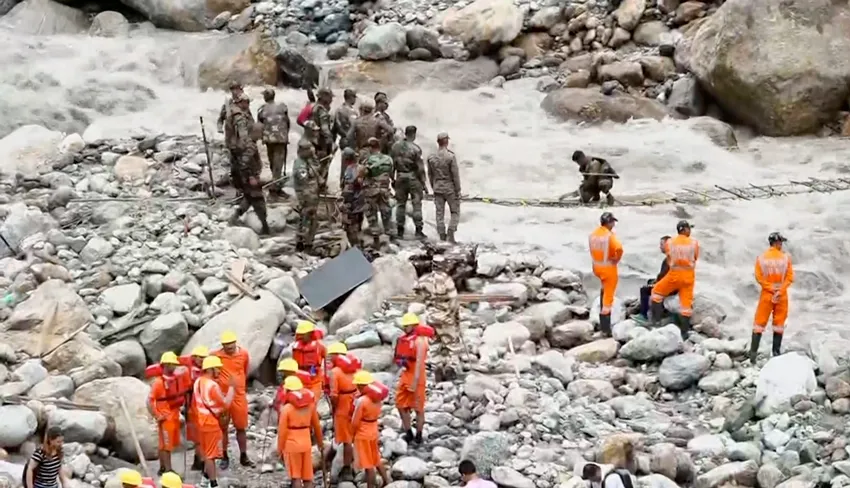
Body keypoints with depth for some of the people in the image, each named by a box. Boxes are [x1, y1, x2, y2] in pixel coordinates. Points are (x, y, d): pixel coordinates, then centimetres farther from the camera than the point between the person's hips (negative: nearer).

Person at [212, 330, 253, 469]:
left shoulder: (244, 354, -5)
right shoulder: (216, 355, -11)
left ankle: (243, 457, 21)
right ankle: (224, 457, 19)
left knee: (241, 428, 10)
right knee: (223, 428, 8)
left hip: (239, 395, 1)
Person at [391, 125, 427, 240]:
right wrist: (423, 183, -5)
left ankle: (400, 230, 15)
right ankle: (418, 230, 1)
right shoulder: (415, 148, -14)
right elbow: (420, 168, -12)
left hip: (400, 178, 4)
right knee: (417, 204, 2)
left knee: (400, 204, 11)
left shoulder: (395, 146, 1)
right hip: (413, 178, -4)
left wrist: (392, 179, 16)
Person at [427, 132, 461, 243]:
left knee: (440, 213, 9)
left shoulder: (431, 158, -2)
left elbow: (430, 175, 7)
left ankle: (442, 237, 11)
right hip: (450, 188, -4)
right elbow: (455, 175, -13)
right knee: (455, 212, 10)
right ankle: (451, 233, -1)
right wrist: (458, 191, -5)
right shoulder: (451, 156, -17)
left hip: (437, 189, 4)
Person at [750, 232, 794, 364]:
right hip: (782, 295, 0)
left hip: (767, 294, 0)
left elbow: (759, 278, -9)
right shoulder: (786, 257, -7)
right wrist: (780, 291, -8)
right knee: (779, 324, 11)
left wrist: (771, 288, -5)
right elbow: (790, 277, -9)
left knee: (759, 323, 5)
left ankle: (753, 352, -2)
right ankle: (776, 352, 14)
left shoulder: (761, 258, -6)